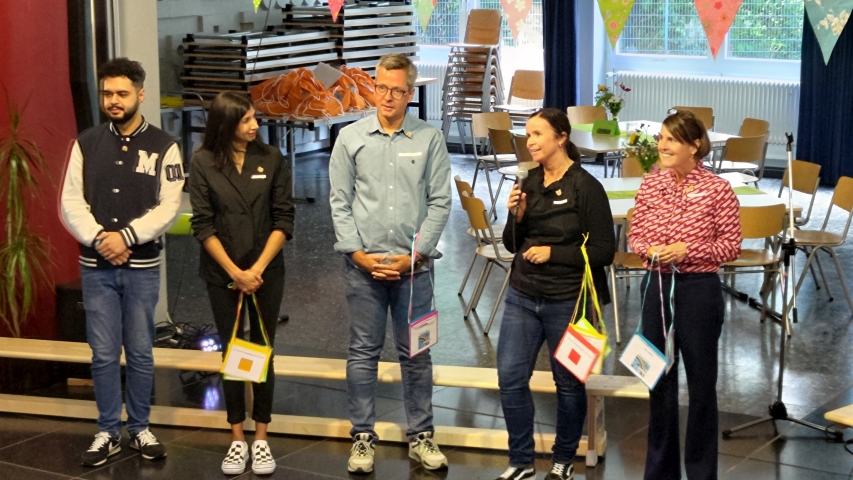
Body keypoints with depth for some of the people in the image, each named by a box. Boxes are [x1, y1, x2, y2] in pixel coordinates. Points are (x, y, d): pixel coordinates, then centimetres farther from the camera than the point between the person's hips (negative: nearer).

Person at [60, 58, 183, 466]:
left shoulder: (163, 147, -1)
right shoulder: (86, 143, 4)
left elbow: (169, 207, -8)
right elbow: (70, 203, -1)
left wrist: (126, 236, -18)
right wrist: (99, 239, -15)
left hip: (142, 267, -1)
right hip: (95, 267, 1)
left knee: (140, 353, 7)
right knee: (104, 354, 5)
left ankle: (139, 429, 21)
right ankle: (108, 432, 16)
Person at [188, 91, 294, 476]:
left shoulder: (272, 159, -2)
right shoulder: (203, 163, -5)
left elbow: (283, 219, -2)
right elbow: (203, 225, -6)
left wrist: (259, 268, -10)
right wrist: (235, 272, -11)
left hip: (267, 273, 1)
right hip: (222, 275, 0)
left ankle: (261, 439, 16)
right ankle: (237, 440, 17)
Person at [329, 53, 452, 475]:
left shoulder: (430, 139, 1)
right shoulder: (350, 138, 2)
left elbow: (440, 203, -1)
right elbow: (339, 203, 1)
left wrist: (414, 255, -7)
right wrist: (358, 254, -7)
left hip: (413, 265, 0)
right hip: (362, 264, 0)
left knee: (416, 353, 8)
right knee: (363, 353, 6)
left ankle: (421, 436, 18)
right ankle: (362, 437, 15)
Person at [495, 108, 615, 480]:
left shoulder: (585, 187, -11)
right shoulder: (529, 182, 4)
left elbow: (603, 251, -12)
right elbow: (512, 245, 11)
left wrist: (553, 253, -17)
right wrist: (517, 216, -8)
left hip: (567, 301, -5)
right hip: (522, 297, 5)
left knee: (569, 383, 10)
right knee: (510, 377, 2)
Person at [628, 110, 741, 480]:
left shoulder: (717, 189, -10)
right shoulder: (649, 185, 2)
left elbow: (731, 246, -8)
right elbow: (635, 236, 8)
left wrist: (687, 250, -19)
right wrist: (649, 250, -13)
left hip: (700, 290, -4)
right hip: (656, 287, 4)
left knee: (701, 383, 7)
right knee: (658, 379, 13)